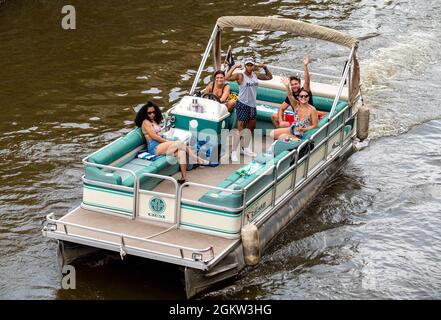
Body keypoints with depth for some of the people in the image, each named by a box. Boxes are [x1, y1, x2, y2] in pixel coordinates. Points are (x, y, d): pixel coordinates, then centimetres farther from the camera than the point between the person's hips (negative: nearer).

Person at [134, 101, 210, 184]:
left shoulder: (156, 121, 22)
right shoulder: (146, 122, -5)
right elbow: (154, 136, -12)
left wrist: (167, 141, -1)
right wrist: (168, 141, -10)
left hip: (160, 144, 8)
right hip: (154, 148, -8)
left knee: (181, 151, -19)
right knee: (180, 144, -22)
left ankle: (183, 177, -27)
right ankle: (198, 160, -8)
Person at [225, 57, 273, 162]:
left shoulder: (255, 75, 7)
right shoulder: (240, 76, -13)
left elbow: (269, 77, 19)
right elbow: (227, 78, -29)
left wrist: (265, 68, 5)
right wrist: (234, 67, -27)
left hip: (252, 105, 8)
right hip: (242, 105, -8)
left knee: (251, 127, 18)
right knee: (240, 129, -10)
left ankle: (246, 149, 34)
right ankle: (234, 152, -6)